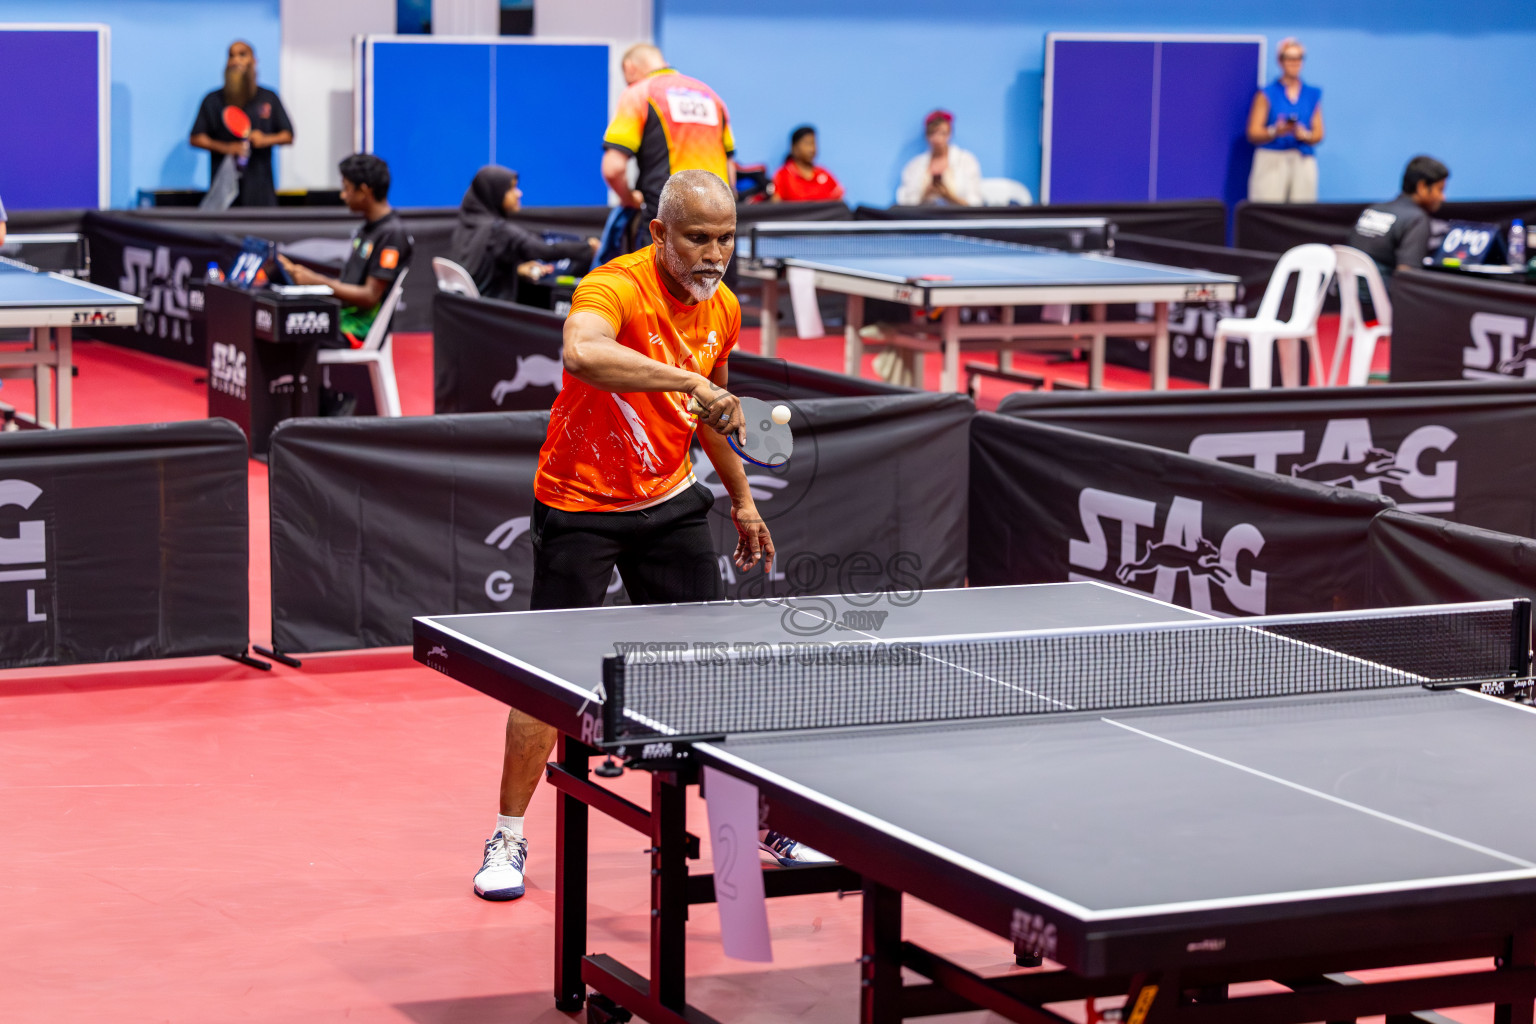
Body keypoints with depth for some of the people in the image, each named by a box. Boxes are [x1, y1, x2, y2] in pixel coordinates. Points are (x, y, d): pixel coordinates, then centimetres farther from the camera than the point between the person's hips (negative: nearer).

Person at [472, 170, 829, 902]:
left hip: (669, 501, 6)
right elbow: (582, 354, -47)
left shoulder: (723, 309, 2)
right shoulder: (617, 287, -23)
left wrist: (741, 497, 23)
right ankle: (508, 839, 11)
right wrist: (688, 381, -50)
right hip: (581, 505, -6)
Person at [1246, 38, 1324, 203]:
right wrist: (1275, 132, -18)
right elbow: (1253, 134, 0)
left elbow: (1318, 134, 12)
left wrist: (1304, 135, -10)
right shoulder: (1267, 94, 5)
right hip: (1271, 162, -3)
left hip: (1303, 163, 3)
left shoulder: (1312, 95, 14)